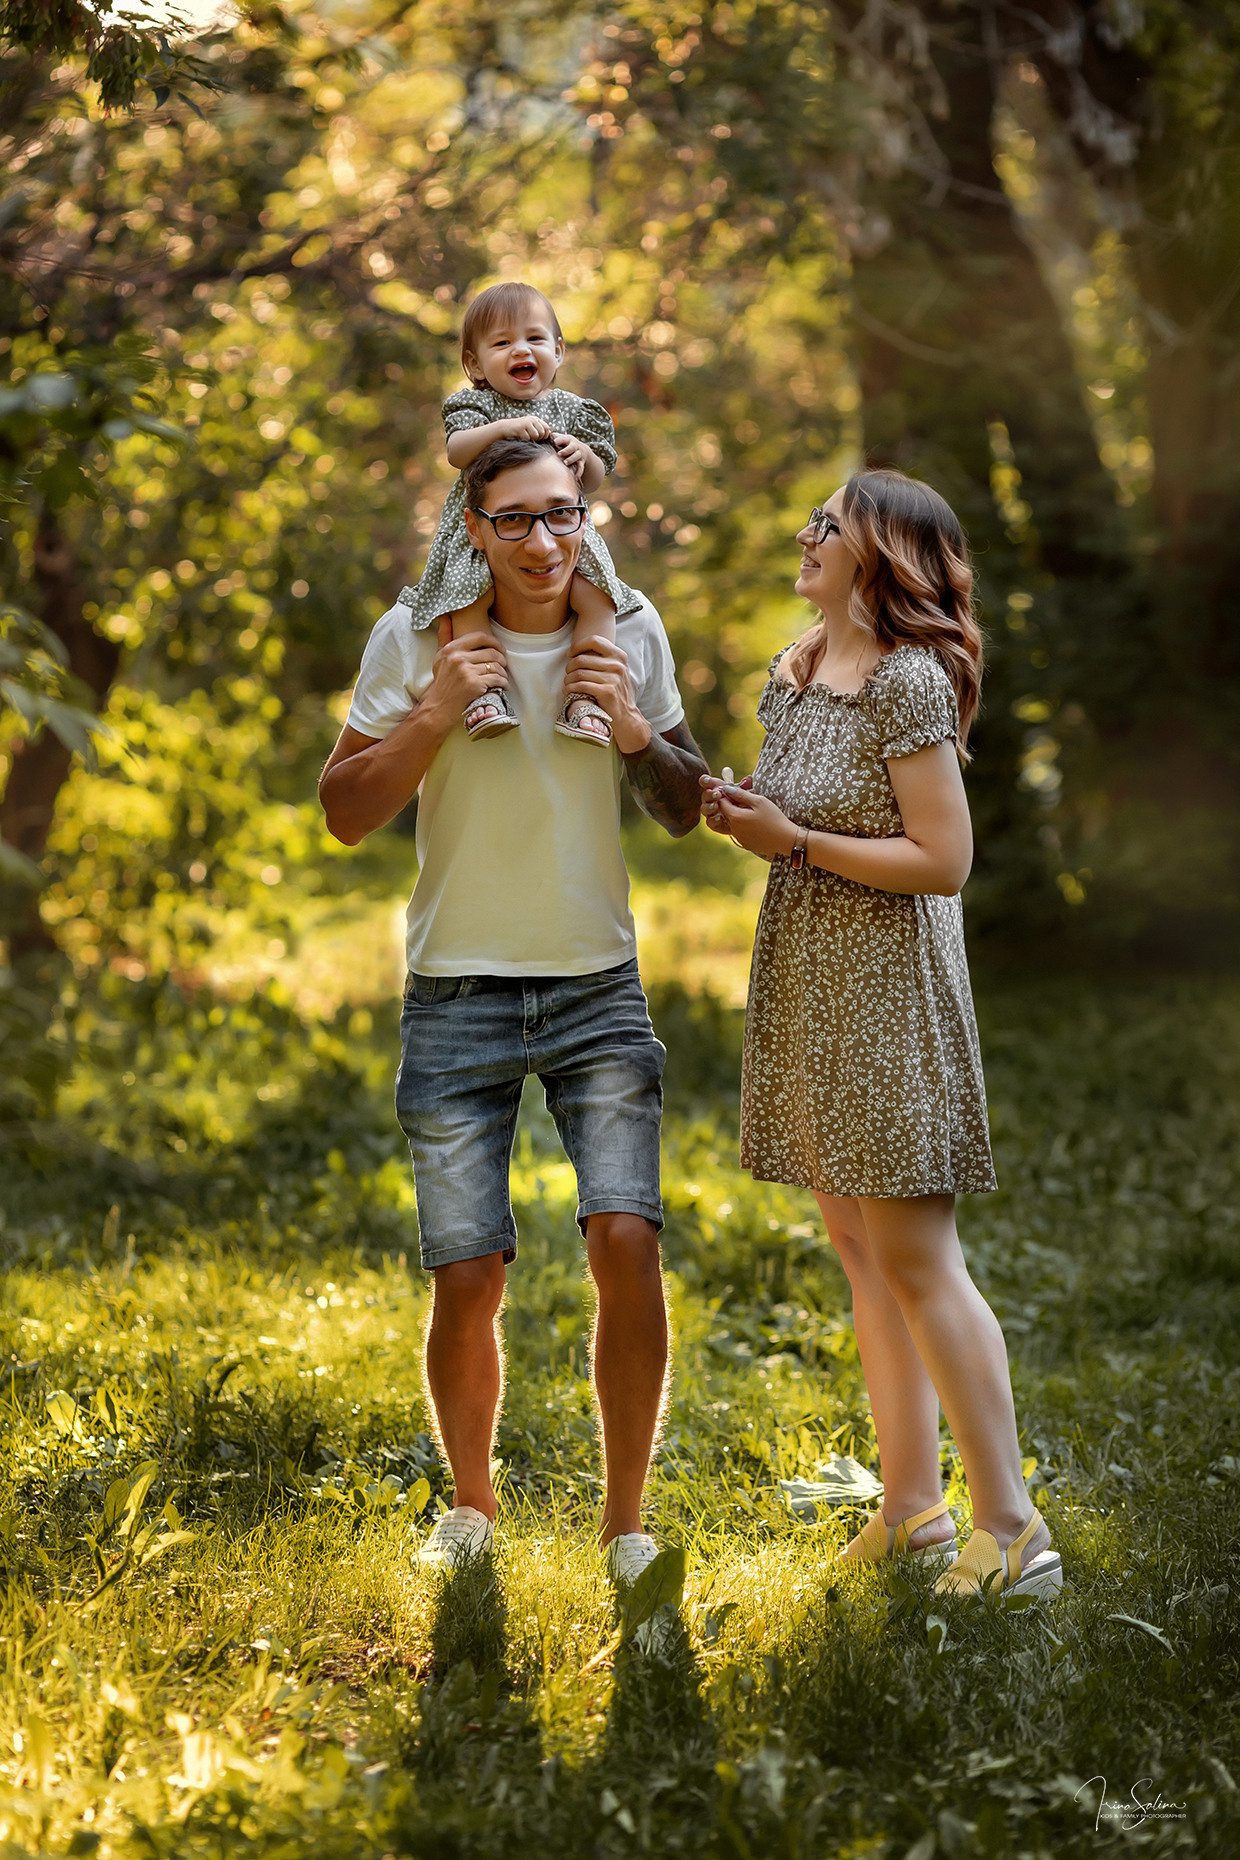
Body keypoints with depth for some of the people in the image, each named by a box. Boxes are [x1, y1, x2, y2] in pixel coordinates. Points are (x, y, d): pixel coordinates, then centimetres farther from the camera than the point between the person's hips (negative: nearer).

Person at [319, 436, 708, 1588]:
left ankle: (625, 1520, 3)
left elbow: (684, 813, 10)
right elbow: (344, 813, -4)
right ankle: (471, 1506, 24)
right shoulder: (416, 640, -5)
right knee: (467, 1279, -2)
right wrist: (434, 713, -18)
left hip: (597, 989, 1)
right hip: (458, 997, -1)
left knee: (626, 1242, -13)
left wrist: (635, 734, -11)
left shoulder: (631, 635, 2)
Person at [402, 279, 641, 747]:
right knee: (467, 595, -30)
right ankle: (486, 689, -26)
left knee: (595, 597, -24)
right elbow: (456, 452, -13)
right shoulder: (476, 405, 7)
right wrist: (501, 428, -27)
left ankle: (582, 695, -19)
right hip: (483, 529, -1)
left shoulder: (573, 410, 12)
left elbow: (595, 479, 11)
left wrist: (584, 454, -11)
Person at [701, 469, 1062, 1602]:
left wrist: (793, 841, -16)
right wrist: (741, 814, 2)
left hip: (887, 987, -9)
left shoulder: (908, 682, -16)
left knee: (913, 1256, -8)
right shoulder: (793, 675, 11)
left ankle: (1014, 1529, -2)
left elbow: (943, 861, -20)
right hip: (805, 984, 9)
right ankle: (914, 1509, 19)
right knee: (859, 1248, 11)